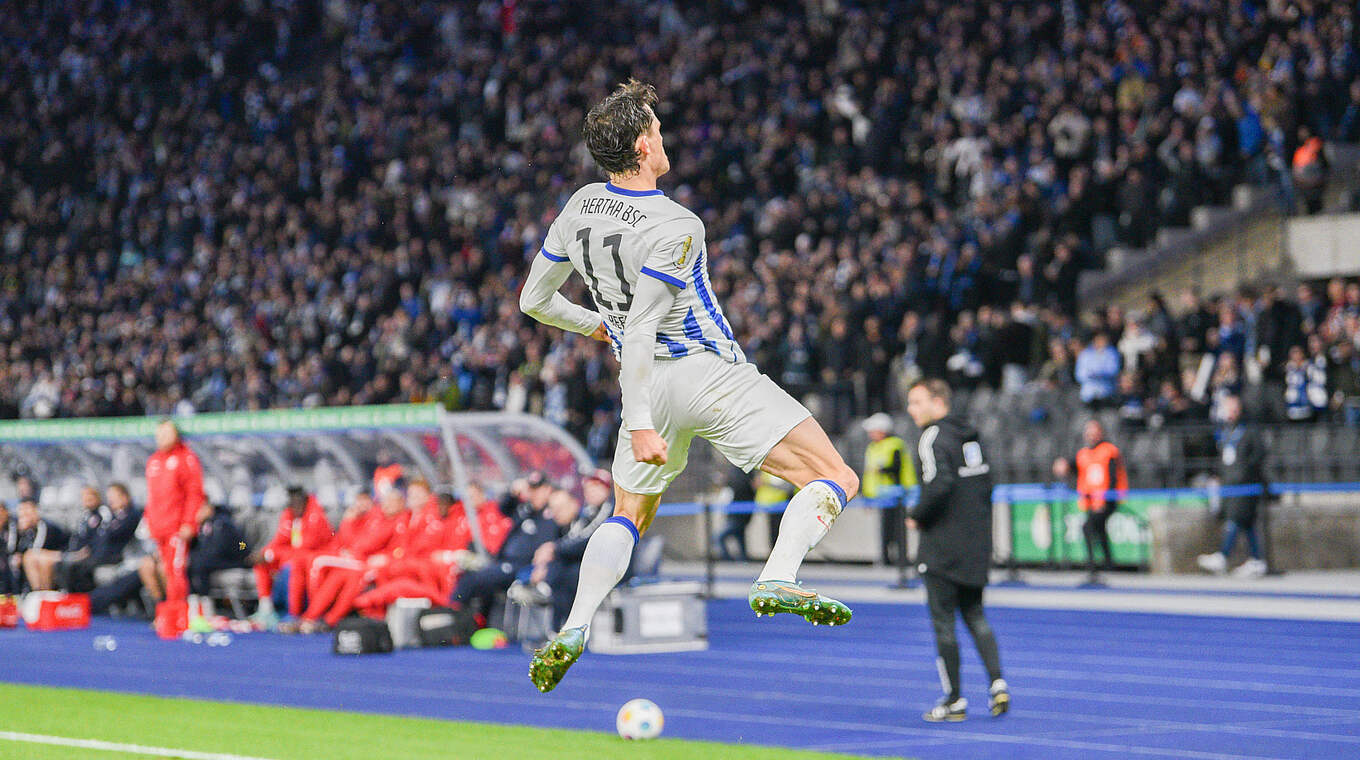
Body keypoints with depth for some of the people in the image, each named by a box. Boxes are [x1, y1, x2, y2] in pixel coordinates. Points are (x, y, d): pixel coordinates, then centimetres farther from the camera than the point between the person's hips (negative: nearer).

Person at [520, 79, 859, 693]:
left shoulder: (580, 207, 1)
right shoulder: (674, 227, -20)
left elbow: (533, 301, 11)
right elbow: (640, 330, -26)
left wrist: (595, 324, 30)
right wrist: (641, 424, -26)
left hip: (649, 385, 7)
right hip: (711, 373, -7)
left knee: (628, 517, 23)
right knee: (835, 480, -6)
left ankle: (573, 631, 4)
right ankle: (778, 580, -29)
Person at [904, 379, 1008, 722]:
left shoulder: (933, 438, -14)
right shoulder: (969, 435, 12)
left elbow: (939, 485, -26)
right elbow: (986, 482, 15)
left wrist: (917, 517, -12)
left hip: (943, 546, -8)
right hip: (978, 543, 8)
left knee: (943, 620, 1)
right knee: (974, 613, 17)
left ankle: (954, 700, 3)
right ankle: (997, 682, 1)